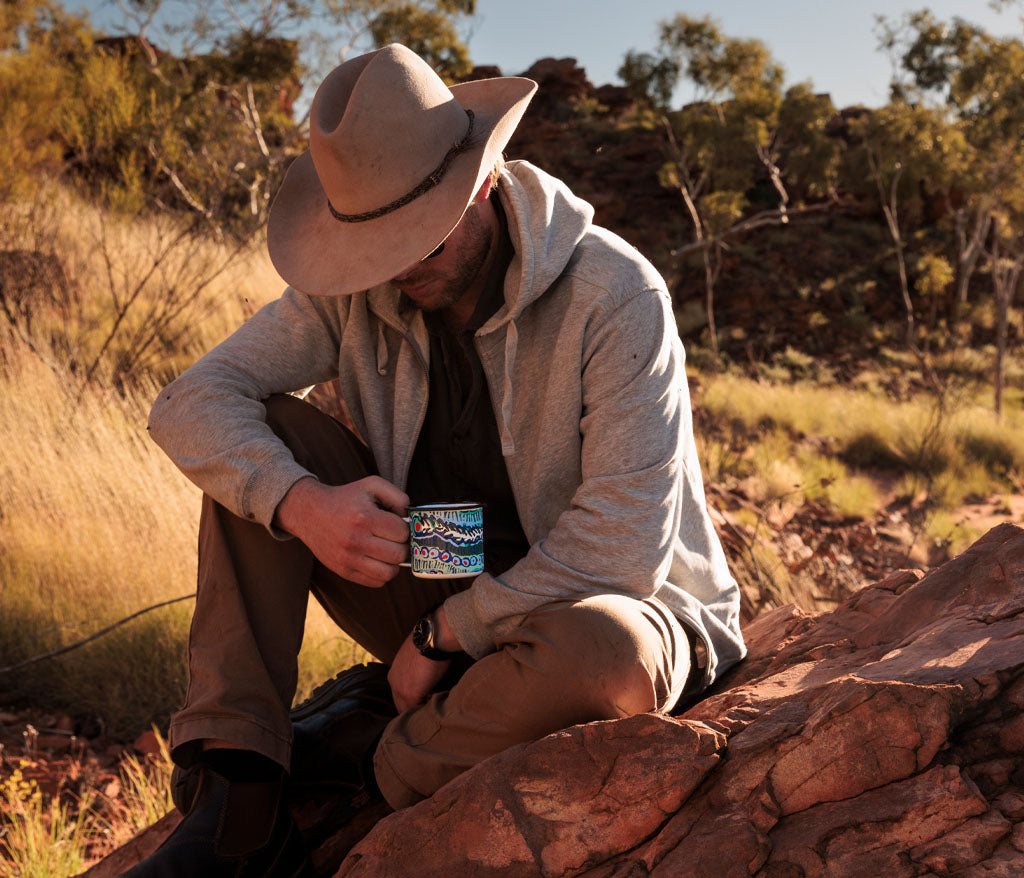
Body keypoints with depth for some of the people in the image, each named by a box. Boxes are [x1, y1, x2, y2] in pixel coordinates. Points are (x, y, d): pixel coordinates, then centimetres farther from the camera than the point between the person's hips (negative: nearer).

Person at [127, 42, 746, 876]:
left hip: (599, 605, -4)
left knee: (597, 652, -42)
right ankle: (239, 806, -18)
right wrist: (300, 502, -29)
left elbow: (624, 546, -26)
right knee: (261, 444, -12)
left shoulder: (615, 296, -22)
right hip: (442, 603, 4)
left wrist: (447, 630, -19)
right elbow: (191, 403, -10)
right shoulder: (356, 290, -6)